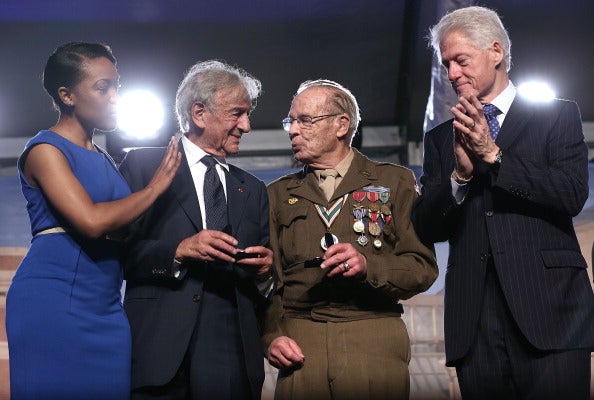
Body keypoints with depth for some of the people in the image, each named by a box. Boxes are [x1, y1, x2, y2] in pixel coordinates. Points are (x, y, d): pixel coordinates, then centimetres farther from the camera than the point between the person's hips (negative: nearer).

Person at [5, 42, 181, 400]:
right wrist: (154, 188, -9)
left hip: (106, 308, 7)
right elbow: (92, 221, -21)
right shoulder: (46, 150, -7)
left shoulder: (106, 161, 16)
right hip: (54, 304, -7)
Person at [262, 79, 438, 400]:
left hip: (375, 341, -1)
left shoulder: (395, 181, 8)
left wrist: (368, 266, -17)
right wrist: (271, 336, -8)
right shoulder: (278, 194, 14)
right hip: (301, 346, 2)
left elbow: (423, 267, 0)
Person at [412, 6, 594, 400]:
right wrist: (460, 174, -8)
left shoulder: (558, 115, 8)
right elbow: (426, 228, 9)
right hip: (475, 319, 3)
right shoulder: (442, 138, 17)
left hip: (548, 308, -3)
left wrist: (493, 155, -11)